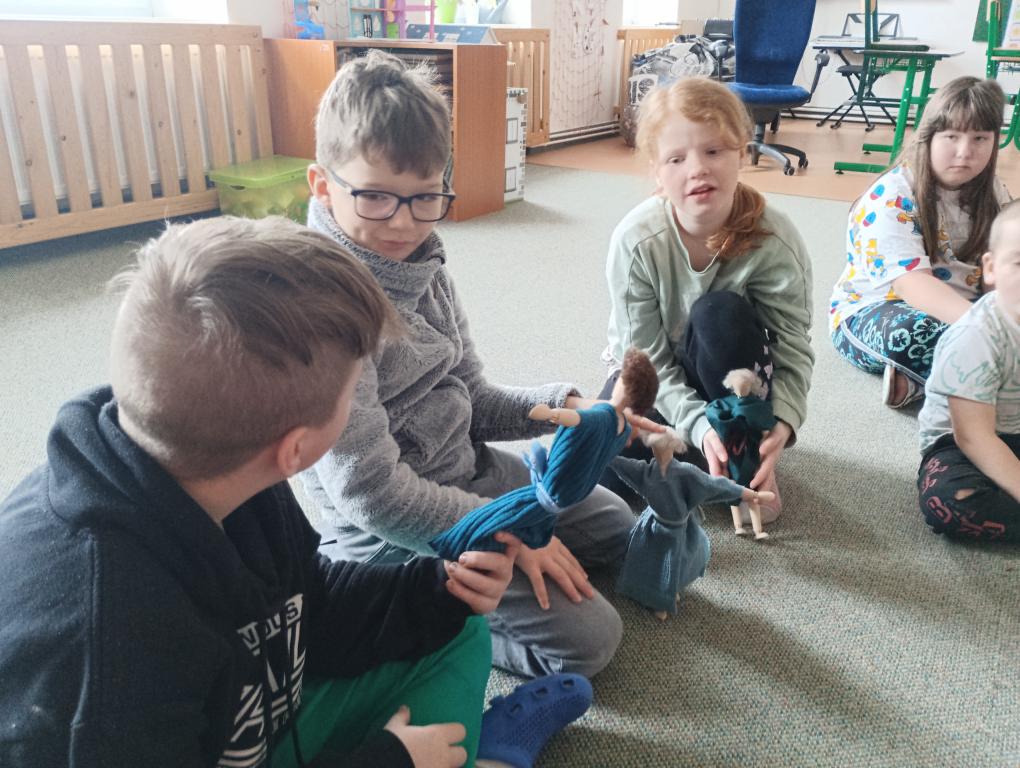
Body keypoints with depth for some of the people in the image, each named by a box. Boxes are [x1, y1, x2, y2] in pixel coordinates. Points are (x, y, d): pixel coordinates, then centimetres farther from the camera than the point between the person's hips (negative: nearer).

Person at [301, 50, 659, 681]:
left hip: (473, 470, 9)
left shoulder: (423, 271, 1)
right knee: (588, 638, -14)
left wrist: (561, 405, -8)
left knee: (617, 527, 21)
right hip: (396, 530, -8)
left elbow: (470, 401, 10)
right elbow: (367, 490, -26)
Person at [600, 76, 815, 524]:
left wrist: (783, 421, -38)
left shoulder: (775, 241, -23)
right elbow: (647, 358, -20)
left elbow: (794, 349, -18)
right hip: (655, 379, 0)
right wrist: (700, 427, -34)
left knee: (719, 313, -34)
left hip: (733, 384, 0)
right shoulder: (635, 240, -24)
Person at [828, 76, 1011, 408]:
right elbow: (910, 283, -28)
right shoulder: (892, 196, -17)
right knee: (908, 334, -41)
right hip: (872, 310, -6)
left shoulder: (993, 194, 4)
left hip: (958, 310, 6)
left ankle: (918, 381, -24)